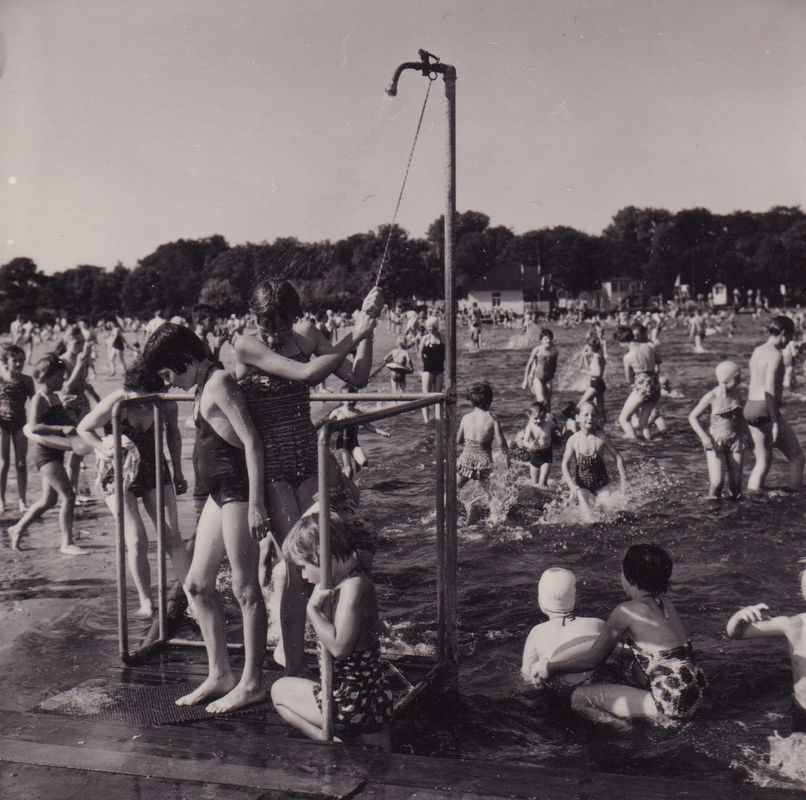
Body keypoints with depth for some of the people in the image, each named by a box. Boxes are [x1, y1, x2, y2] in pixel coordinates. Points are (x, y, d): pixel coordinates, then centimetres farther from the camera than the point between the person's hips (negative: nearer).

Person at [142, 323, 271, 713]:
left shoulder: (220, 382, -13)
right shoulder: (203, 387, 15)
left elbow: (252, 442, -19)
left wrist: (255, 504, -22)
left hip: (238, 489, -10)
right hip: (219, 491, 10)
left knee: (245, 588, -2)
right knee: (197, 584, 12)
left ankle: (252, 682, 9)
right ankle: (220, 674, 22)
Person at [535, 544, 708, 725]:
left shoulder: (626, 611, -11)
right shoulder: (666, 605, 12)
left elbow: (593, 660, -4)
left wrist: (550, 668, 12)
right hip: (697, 696, 8)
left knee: (580, 698, -2)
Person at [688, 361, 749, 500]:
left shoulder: (736, 394, 4)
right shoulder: (712, 397, -10)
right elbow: (692, 417, -5)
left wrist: (747, 434, 7)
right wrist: (704, 436, -16)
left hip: (735, 441, 4)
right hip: (715, 442, -4)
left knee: (736, 481, 1)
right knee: (717, 481, -15)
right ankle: (713, 500, 9)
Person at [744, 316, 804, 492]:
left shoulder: (757, 351, 13)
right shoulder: (775, 355, -14)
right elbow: (769, 390, -21)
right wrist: (775, 423, -20)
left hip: (750, 409, 9)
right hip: (766, 410, -9)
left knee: (763, 459, 14)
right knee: (796, 457, 4)